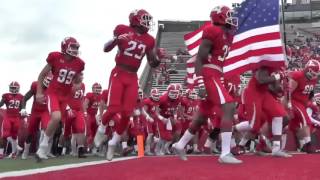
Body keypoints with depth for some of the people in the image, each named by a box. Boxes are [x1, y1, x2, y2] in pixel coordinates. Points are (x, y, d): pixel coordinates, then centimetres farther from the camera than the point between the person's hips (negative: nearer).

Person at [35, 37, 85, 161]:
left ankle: (42, 150, 25)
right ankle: (43, 145, -11)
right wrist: (39, 92, -3)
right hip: (53, 93, -5)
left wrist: (79, 79, -7)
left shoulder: (79, 63, -1)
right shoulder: (55, 57, -12)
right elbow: (42, 75, 0)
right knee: (56, 117, -28)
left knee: (57, 122, 7)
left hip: (66, 96, 5)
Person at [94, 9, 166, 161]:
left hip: (133, 78, 4)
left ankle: (112, 144, 13)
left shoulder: (149, 40, 8)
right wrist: (116, 40, -21)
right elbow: (106, 49, -1)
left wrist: (159, 57, -8)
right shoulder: (122, 30, -3)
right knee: (113, 109, -14)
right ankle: (101, 129, 19)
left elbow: (152, 64, 13)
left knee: (127, 113, -4)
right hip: (118, 74, -4)